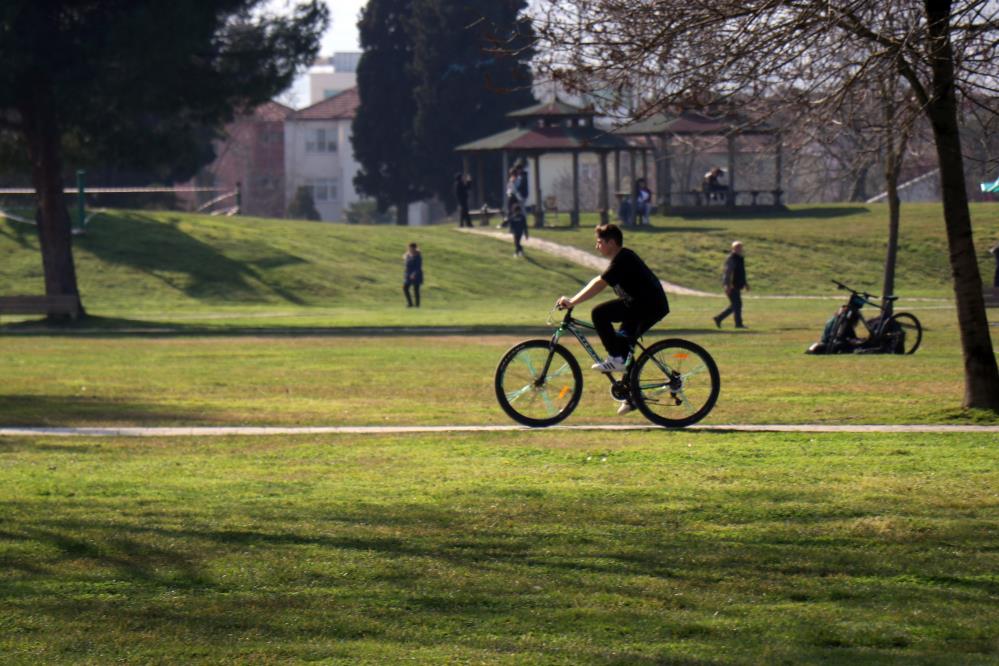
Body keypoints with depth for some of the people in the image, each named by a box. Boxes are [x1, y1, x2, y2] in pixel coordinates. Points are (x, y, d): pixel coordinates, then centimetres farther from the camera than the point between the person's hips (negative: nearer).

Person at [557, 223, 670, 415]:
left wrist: (572, 302, -23)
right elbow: (598, 281, 19)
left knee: (599, 313, -19)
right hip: (648, 306, 11)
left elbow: (599, 284, -22)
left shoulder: (623, 260, -15)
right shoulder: (623, 258, 17)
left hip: (649, 306, -11)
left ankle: (615, 358, -12)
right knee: (622, 344, 16)